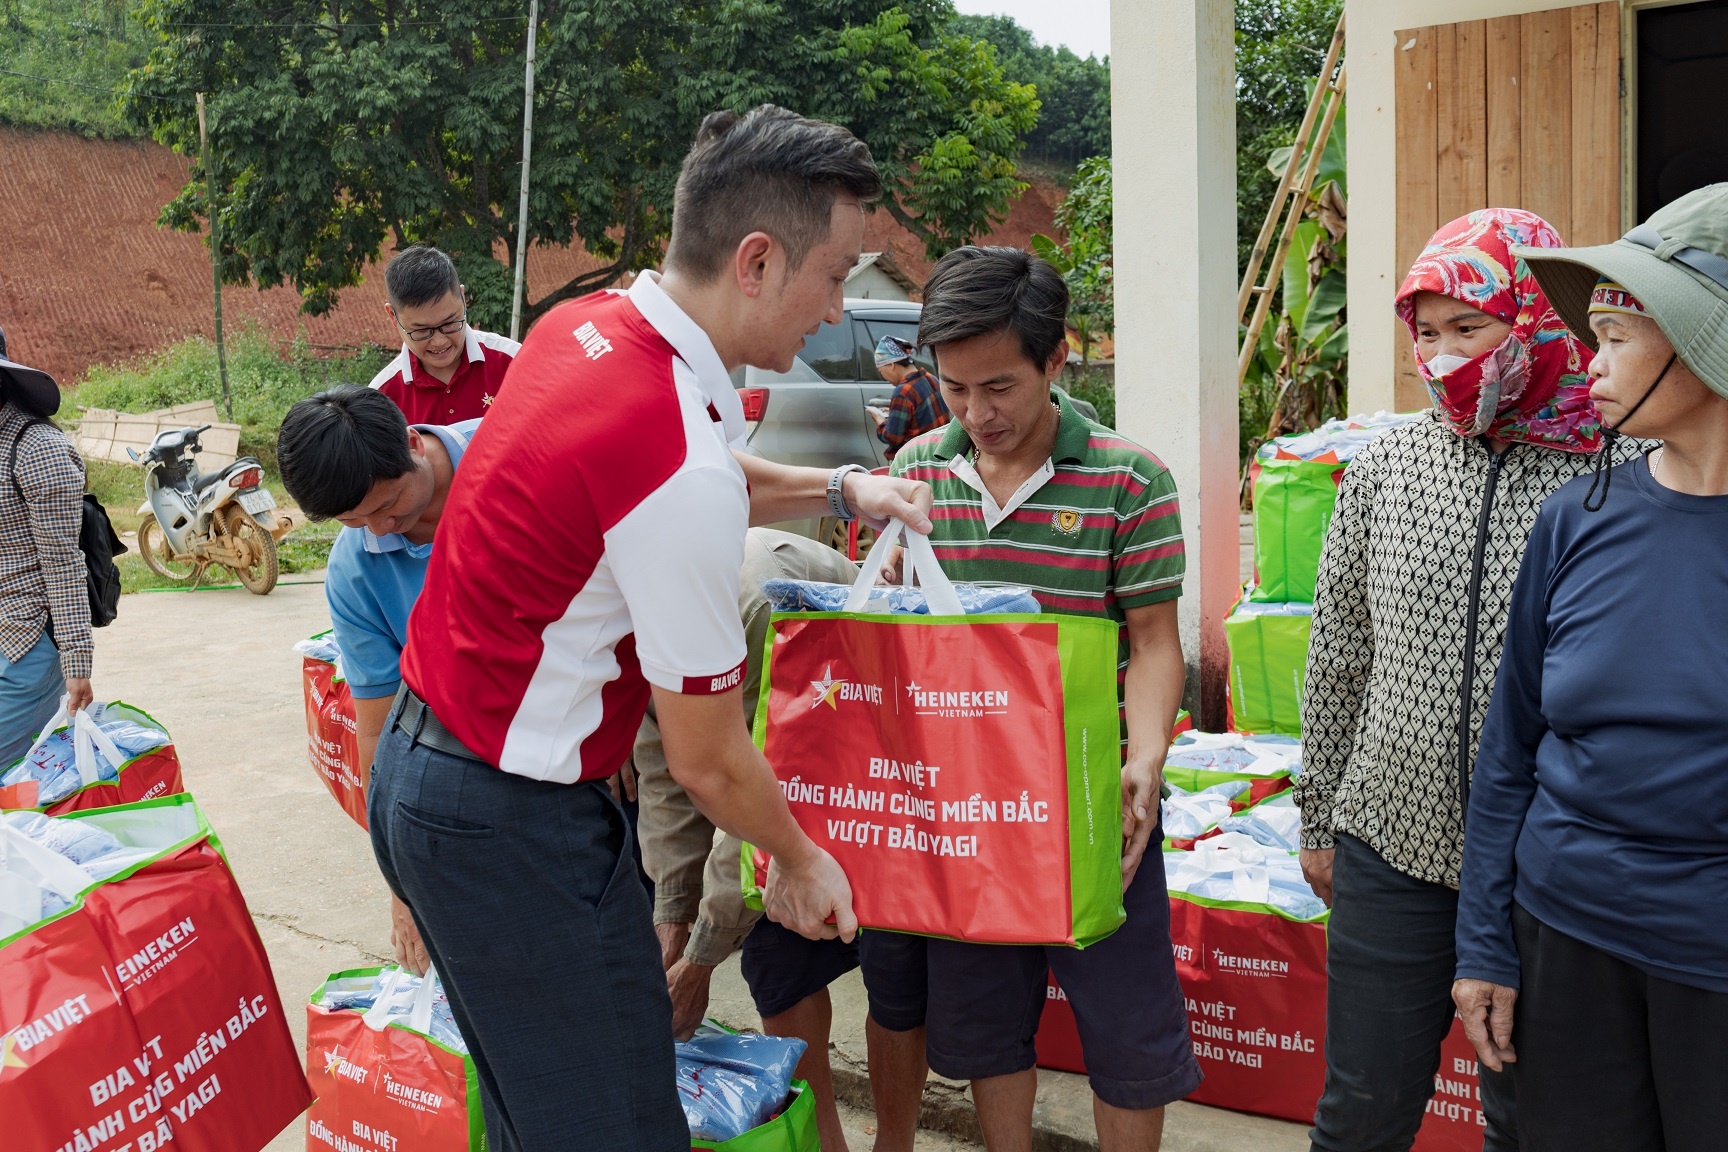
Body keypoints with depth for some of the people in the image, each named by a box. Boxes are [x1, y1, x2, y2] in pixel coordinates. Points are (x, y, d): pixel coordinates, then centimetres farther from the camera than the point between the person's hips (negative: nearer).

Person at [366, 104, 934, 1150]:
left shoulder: (582, 324, -1)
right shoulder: (682, 467, -28)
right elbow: (706, 757, -16)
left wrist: (840, 492, 11)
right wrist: (798, 861, 1)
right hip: (508, 828, -10)